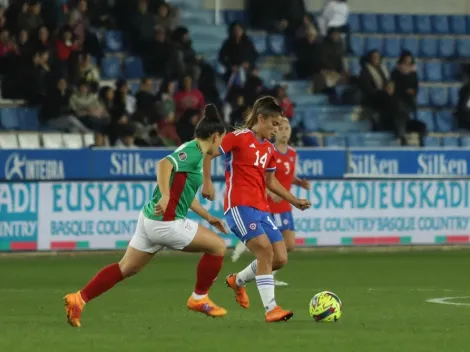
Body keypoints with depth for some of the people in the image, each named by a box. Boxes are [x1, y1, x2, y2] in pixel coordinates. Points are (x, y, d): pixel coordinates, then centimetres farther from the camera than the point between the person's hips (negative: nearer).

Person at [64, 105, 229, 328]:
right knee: (217, 245, 1)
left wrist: (208, 217, 32)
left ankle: (78, 299, 9)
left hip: (150, 218, 10)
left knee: (126, 268, 13)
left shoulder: (195, 152, 17)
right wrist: (165, 196, -42)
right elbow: (164, 164, -31)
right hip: (165, 223, -10)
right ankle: (199, 299, 11)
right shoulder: (193, 151, -13)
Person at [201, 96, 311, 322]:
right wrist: (207, 183, -18)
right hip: (239, 206, -8)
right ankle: (270, 309, -21)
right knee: (265, 250, -22)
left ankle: (238, 280, 26)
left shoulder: (269, 148, 16)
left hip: (261, 209, 8)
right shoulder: (239, 138, -6)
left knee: (280, 258, 1)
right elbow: (207, 153, -9)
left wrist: (295, 201, 21)